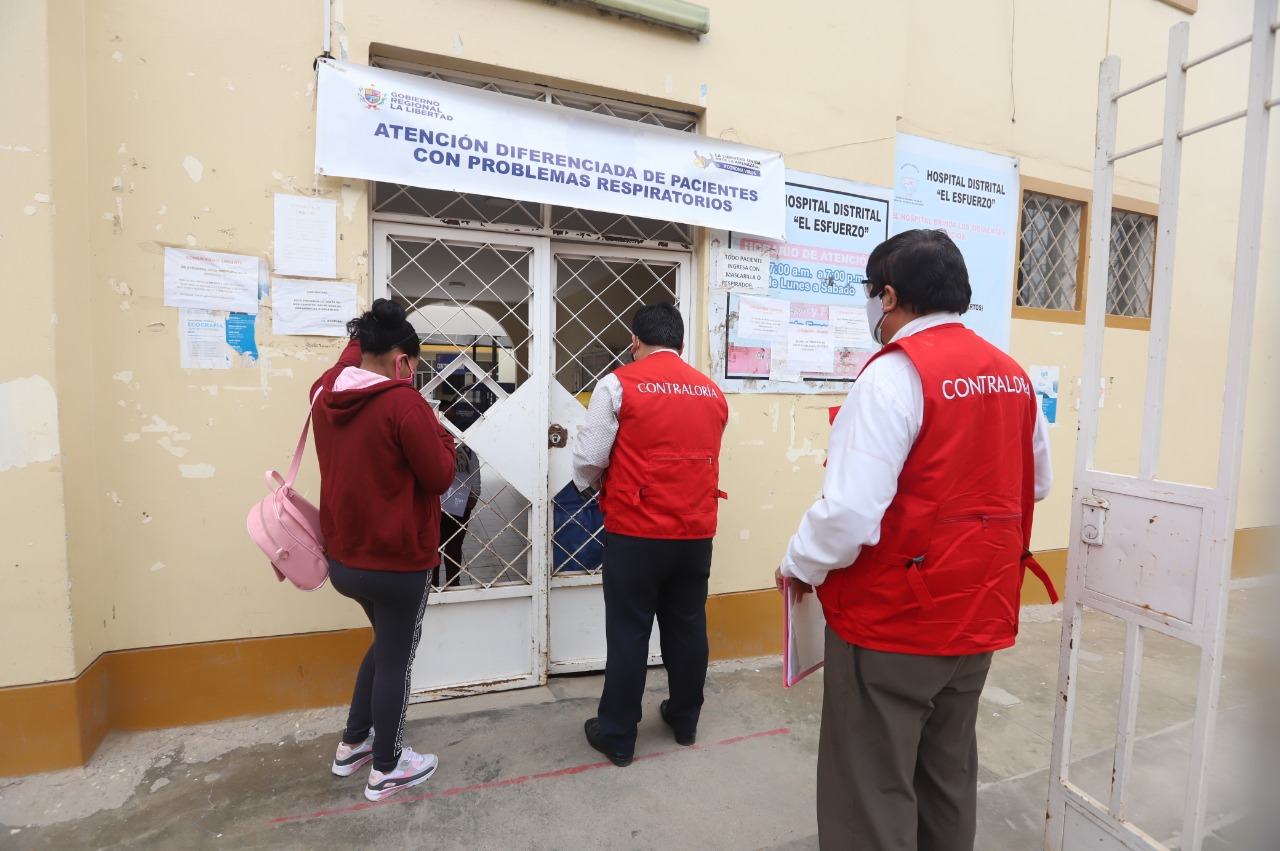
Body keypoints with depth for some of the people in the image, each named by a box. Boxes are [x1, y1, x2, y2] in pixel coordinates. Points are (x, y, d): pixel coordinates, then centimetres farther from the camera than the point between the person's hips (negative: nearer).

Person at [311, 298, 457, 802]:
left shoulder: (326, 395, 1)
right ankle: (387, 769, 29)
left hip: (343, 558, 8)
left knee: (385, 643, 28)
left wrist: (359, 340, 18)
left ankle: (352, 745, 39)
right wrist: (437, 432, -2)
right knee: (396, 660, 11)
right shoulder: (402, 403, -21)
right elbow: (440, 477, -17)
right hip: (397, 561, -8)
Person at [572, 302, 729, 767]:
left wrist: (589, 484, 13)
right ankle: (684, 719, 36)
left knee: (628, 633, 8)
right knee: (687, 627, 18)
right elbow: (709, 458, 10)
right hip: (696, 532, 5)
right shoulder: (712, 392, 6)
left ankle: (617, 735, 23)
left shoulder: (618, 385, -8)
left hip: (636, 532, -4)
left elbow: (590, 457, -8)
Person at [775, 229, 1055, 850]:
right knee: (948, 777, 24)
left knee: (873, 793, 9)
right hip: (980, 614, 8)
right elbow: (1036, 484, 16)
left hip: (892, 619, -8)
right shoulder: (1012, 375, 5)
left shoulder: (894, 374, -19)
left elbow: (850, 509, -26)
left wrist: (799, 566, -9)